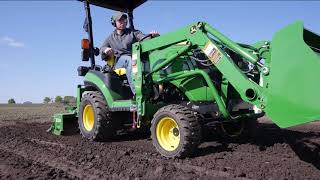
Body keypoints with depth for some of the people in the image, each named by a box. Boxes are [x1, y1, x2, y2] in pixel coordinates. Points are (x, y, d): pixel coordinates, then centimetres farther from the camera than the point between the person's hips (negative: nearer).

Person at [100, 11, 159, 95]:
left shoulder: (133, 33, 20)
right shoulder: (110, 38, 26)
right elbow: (101, 49, 19)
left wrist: (152, 35, -21)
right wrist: (106, 50, -7)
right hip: (118, 61, 0)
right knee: (129, 60, -37)